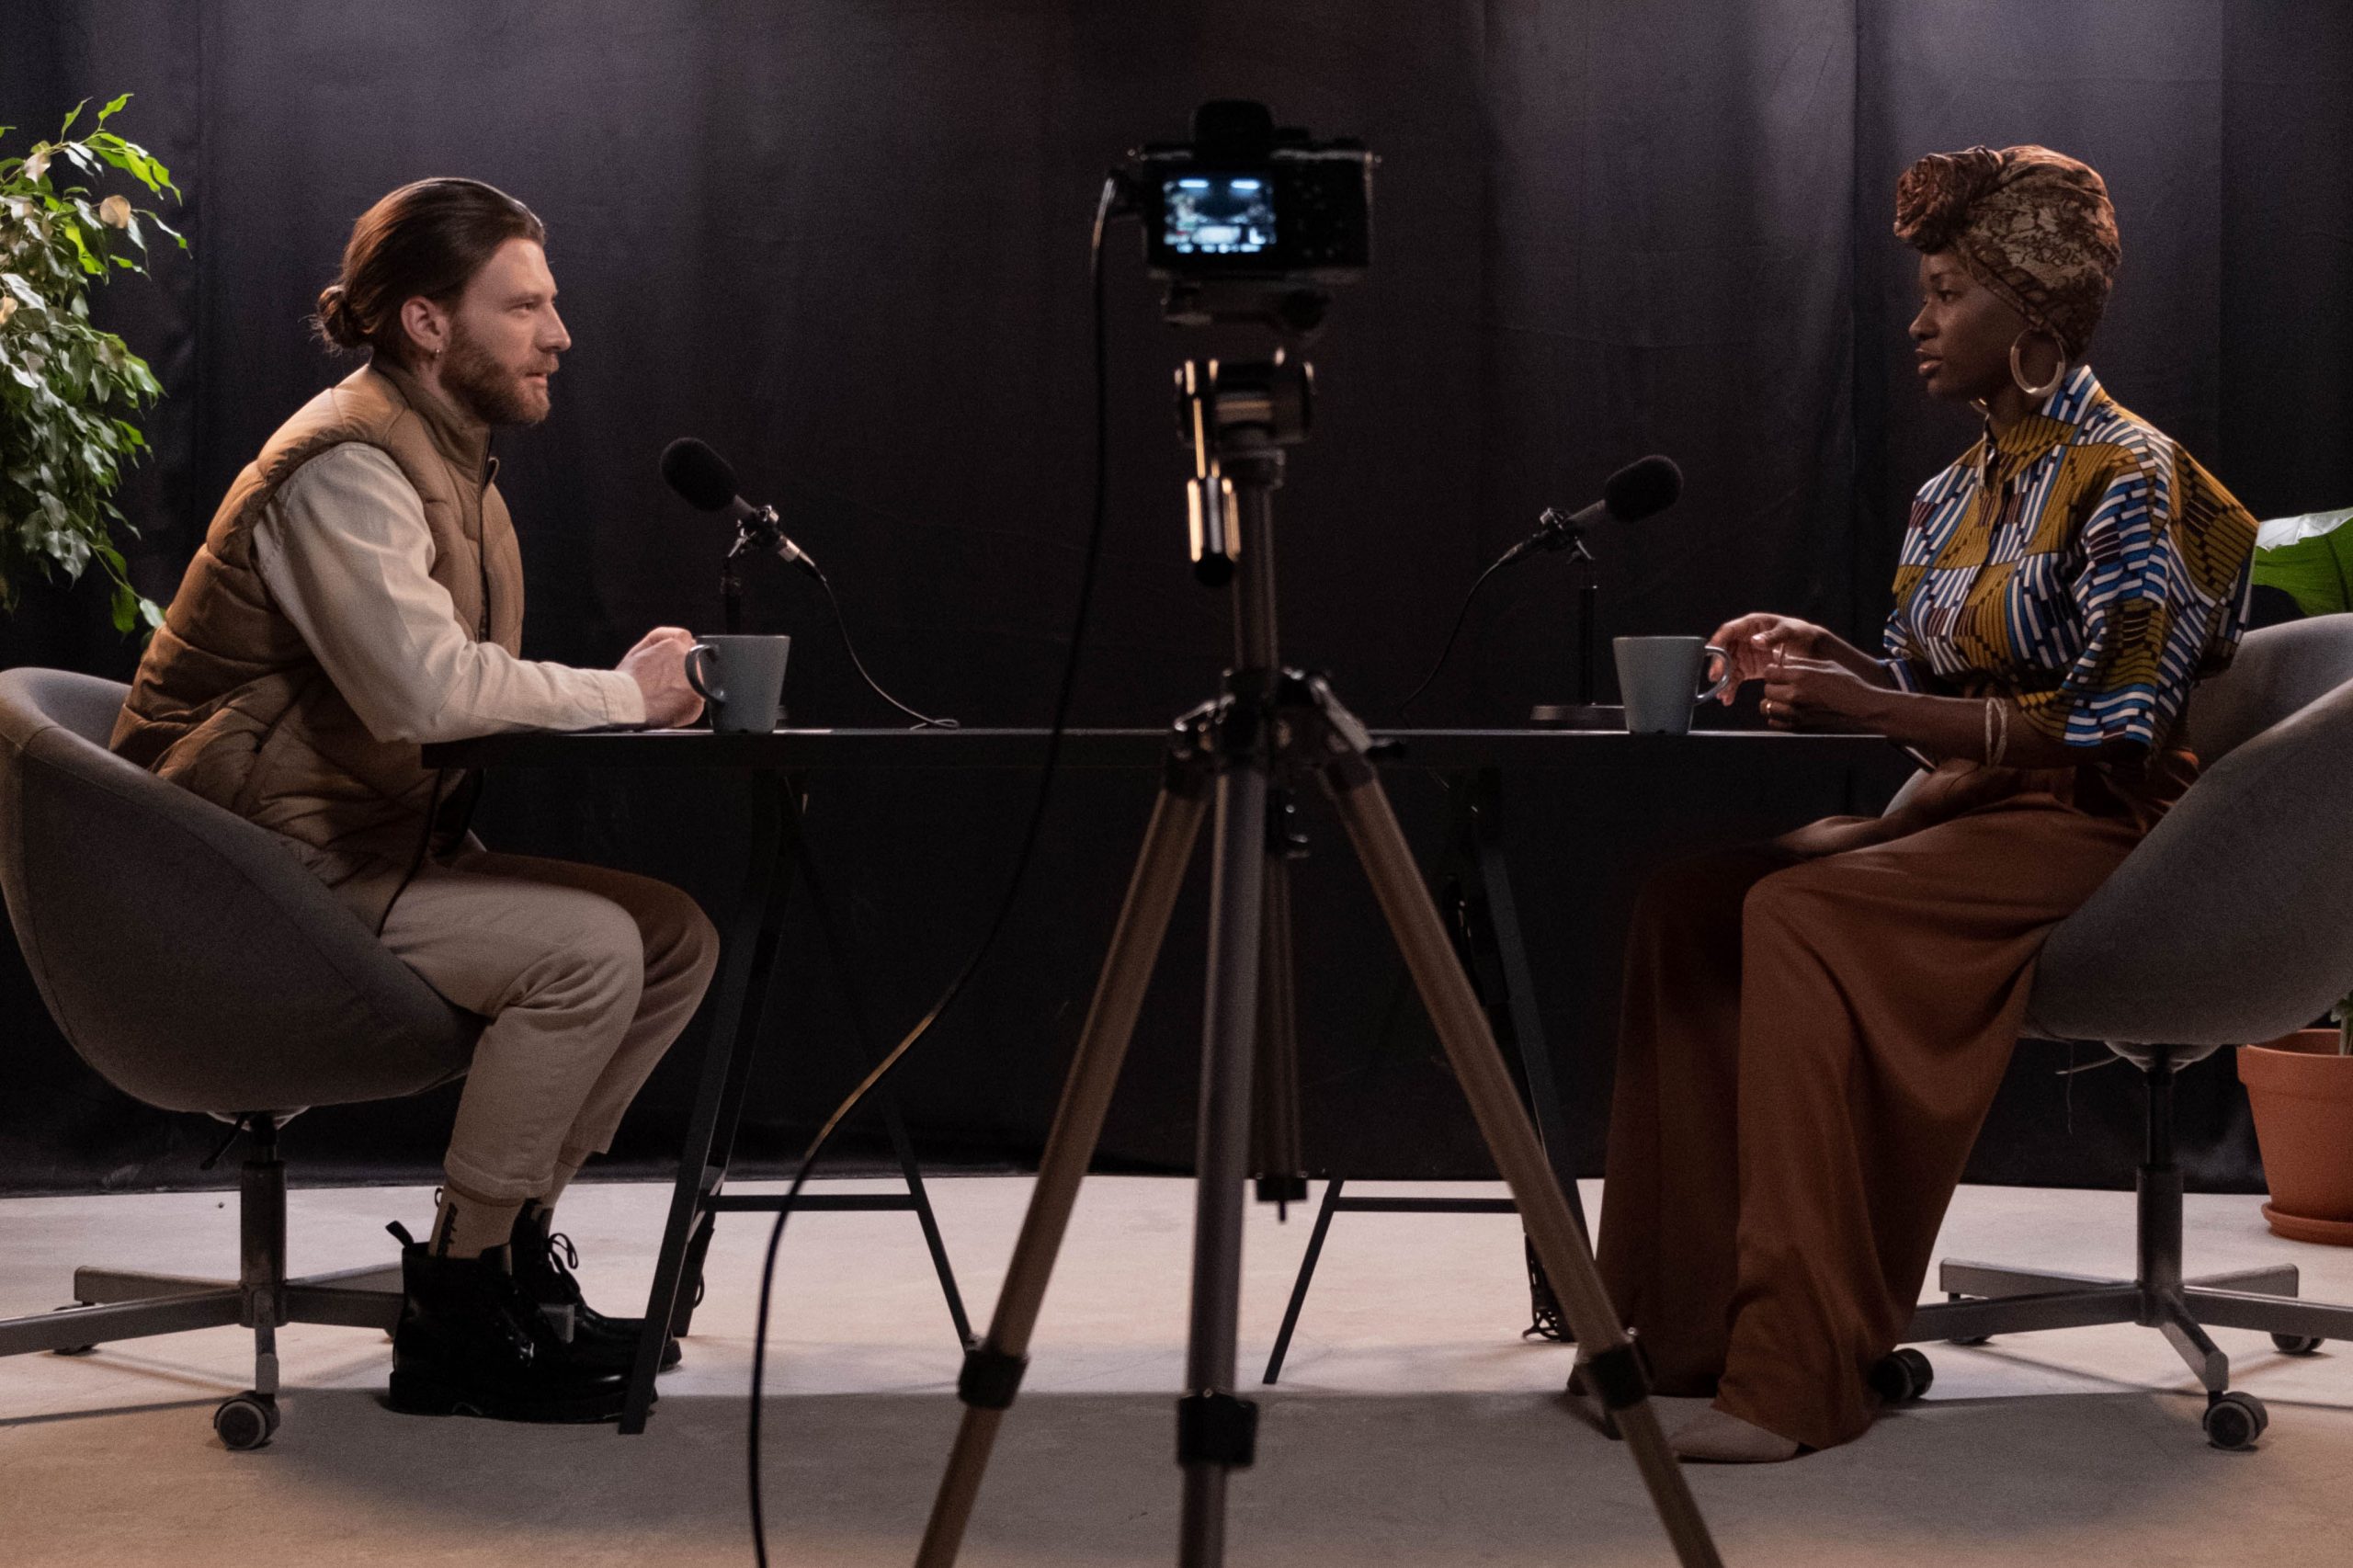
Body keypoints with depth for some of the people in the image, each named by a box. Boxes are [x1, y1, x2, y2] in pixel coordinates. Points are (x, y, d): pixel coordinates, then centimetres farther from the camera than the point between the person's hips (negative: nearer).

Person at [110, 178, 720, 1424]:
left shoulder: (445, 458, 16)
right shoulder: (344, 465, -17)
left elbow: (461, 700, 16)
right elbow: (421, 685, -31)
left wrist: (623, 699, -3)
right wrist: (621, 692, -18)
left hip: (375, 849, 10)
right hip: (271, 881, -10)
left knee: (676, 937, 2)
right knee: (587, 946, -26)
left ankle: (507, 1243, 7)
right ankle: (457, 1307, -14)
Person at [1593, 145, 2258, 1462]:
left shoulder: (2129, 480, -11)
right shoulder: (1958, 492, 14)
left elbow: (2118, 732, -18)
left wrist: (1882, 711, -23)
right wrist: (1830, 661, 0)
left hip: (2093, 837, -8)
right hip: (1962, 814, 8)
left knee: (1804, 912, -32)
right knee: (1687, 895, -15)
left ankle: (1803, 1369, -31)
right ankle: (1684, 1313, -11)